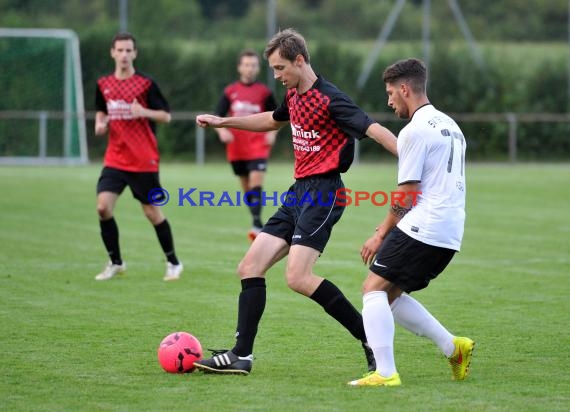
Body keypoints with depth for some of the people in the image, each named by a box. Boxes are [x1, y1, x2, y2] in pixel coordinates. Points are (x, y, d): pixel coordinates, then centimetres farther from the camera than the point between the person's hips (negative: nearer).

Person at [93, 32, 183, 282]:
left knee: (152, 211, 1)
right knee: (103, 206, -12)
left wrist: (144, 112, -22)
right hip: (115, 159, 4)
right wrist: (100, 124, 0)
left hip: (144, 160, -4)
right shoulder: (103, 84, 6)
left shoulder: (145, 83, -6)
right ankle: (115, 263, 4)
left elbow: (166, 116, -4)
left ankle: (173, 263, 18)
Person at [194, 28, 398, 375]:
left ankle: (372, 339, -11)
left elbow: (374, 129, -24)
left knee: (298, 277, -20)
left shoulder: (329, 98, -15)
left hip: (323, 192, -9)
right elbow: (272, 121, 36)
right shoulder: (294, 96, 13)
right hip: (300, 191, 9)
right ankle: (241, 355, 8)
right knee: (250, 267, 5)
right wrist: (222, 122, 39)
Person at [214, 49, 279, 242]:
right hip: (236, 148, 3)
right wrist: (222, 131, -11)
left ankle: (256, 223, -23)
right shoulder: (230, 92, 5)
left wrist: (272, 133, -4)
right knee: (246, 187, 10)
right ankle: (257, 223, 22)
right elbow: (217, 117, 7)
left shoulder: (264, 92, 1)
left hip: (258, 146, -3)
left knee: (256, 181, -18)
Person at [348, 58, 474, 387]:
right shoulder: (450, 126, 20)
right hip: (450, 234, 9)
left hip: (422, 229, -9)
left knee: (374, 288, -7)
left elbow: (406, 196, -10)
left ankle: (385, 373, -17)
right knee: (389, 294, 16)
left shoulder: (415, 131, -10)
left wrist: (381, 235, 0)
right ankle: (453, 347, 13)